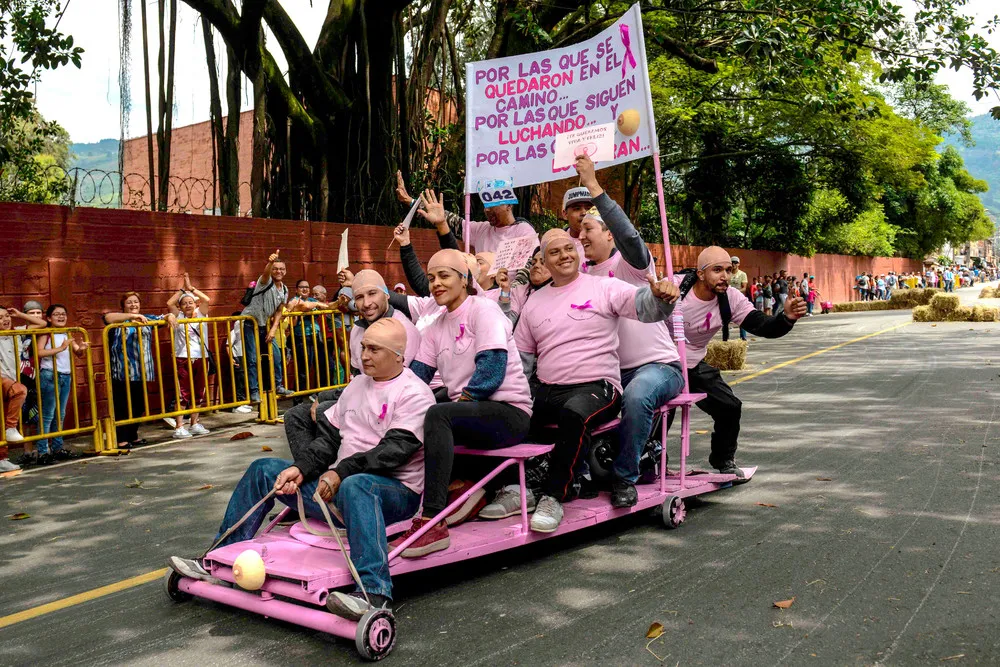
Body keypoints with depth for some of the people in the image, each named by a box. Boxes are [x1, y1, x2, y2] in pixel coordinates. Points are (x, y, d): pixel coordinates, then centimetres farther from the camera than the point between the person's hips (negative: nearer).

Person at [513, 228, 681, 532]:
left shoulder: (604, 288, 3)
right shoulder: (534, 303, 18)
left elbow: (644, 305, -13)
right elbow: (521, 359, 20)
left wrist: (661, 295, -37)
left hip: (596, 387, -5)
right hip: (546, 392, 5)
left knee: (574, 413, -37)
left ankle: (553, 497, -26)